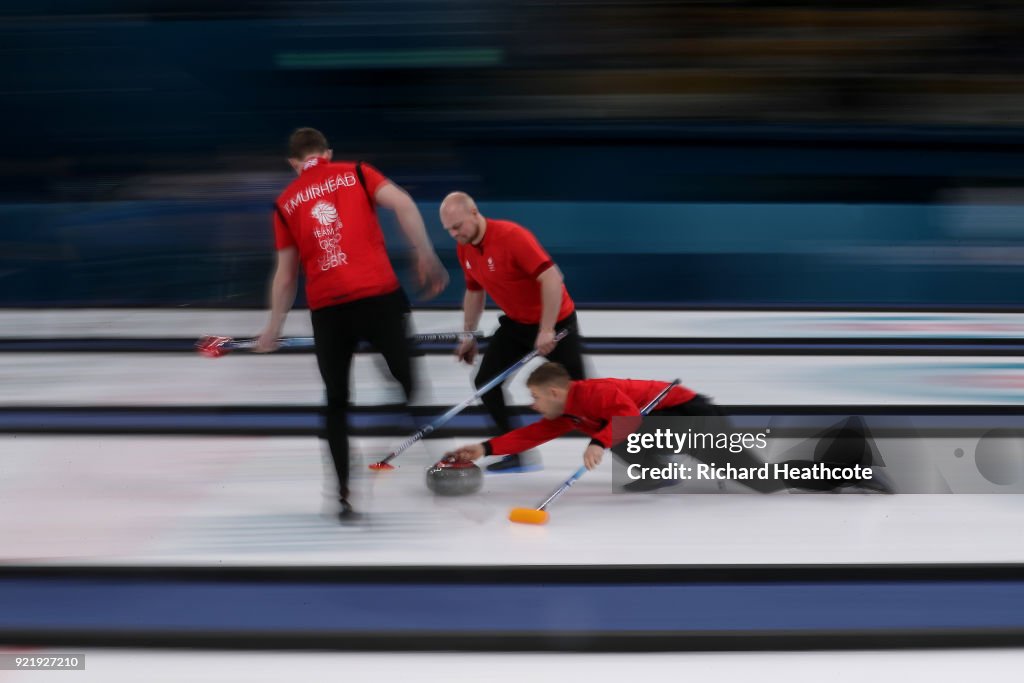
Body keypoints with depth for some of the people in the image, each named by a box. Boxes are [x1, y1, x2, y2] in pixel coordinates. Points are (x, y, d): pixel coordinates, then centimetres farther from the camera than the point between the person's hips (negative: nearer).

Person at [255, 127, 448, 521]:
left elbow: (286, 273, 16)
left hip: (327, 308, 2)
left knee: (336, 402, 12)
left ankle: (344, 496, 9)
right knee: (405, 378, 9)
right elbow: (402, 204, -5)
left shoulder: (286, 202, 16)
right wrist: (425, 256, -3)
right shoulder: (357, 173, 13)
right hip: (378, 295, -2)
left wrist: (274, 326, 24)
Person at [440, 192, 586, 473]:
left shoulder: (512, 236, -27)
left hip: (555, 321, -8)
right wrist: (468, 336, 15)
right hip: (516, 321, 8)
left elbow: (551, 278, -32)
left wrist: (546, 331, -32)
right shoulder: (464, 249, -1)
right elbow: (475, 292, 15)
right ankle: (519, 453, 8)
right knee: (485, 381, -2)